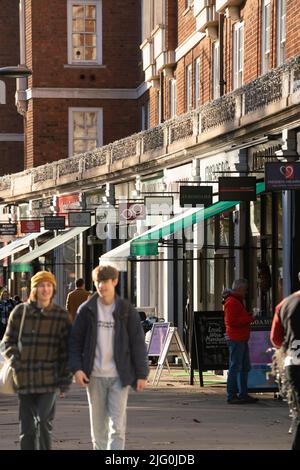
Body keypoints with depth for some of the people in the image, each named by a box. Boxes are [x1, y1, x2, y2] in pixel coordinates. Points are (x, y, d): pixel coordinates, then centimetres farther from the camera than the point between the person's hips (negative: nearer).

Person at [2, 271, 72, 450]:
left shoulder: (61, 316, 1)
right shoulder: (20, 312, 4)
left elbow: (66, 349, 2)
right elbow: (9, 340, 12)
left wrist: (65, 379, -2)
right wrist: (14, 358, -6)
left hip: (49, 378, -2)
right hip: (24, 378, 2)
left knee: (44, 421, -11)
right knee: (27, 425, 8)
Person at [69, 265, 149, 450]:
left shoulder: (127, 310, -1)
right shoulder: (87, 310, 2)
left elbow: (138, 343, 1)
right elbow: (75, 341, 4)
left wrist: (142, 374, -3)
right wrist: (76, 368, -9)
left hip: (119, 376, -2)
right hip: (94, 376, 2)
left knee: (117, 426, -7)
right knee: (98, 425, 9)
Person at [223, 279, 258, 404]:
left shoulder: (237, 301, 22)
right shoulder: (231, 302, -13)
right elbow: (232, 321, -21)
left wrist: (249, 316, 12)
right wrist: (249, 319, -15)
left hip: (242, 339, 11)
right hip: (235, 339, -11)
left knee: (245, 368, 14)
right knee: (235, 368, -9)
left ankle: (243, 394, 19)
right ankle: (231, 396, -7)